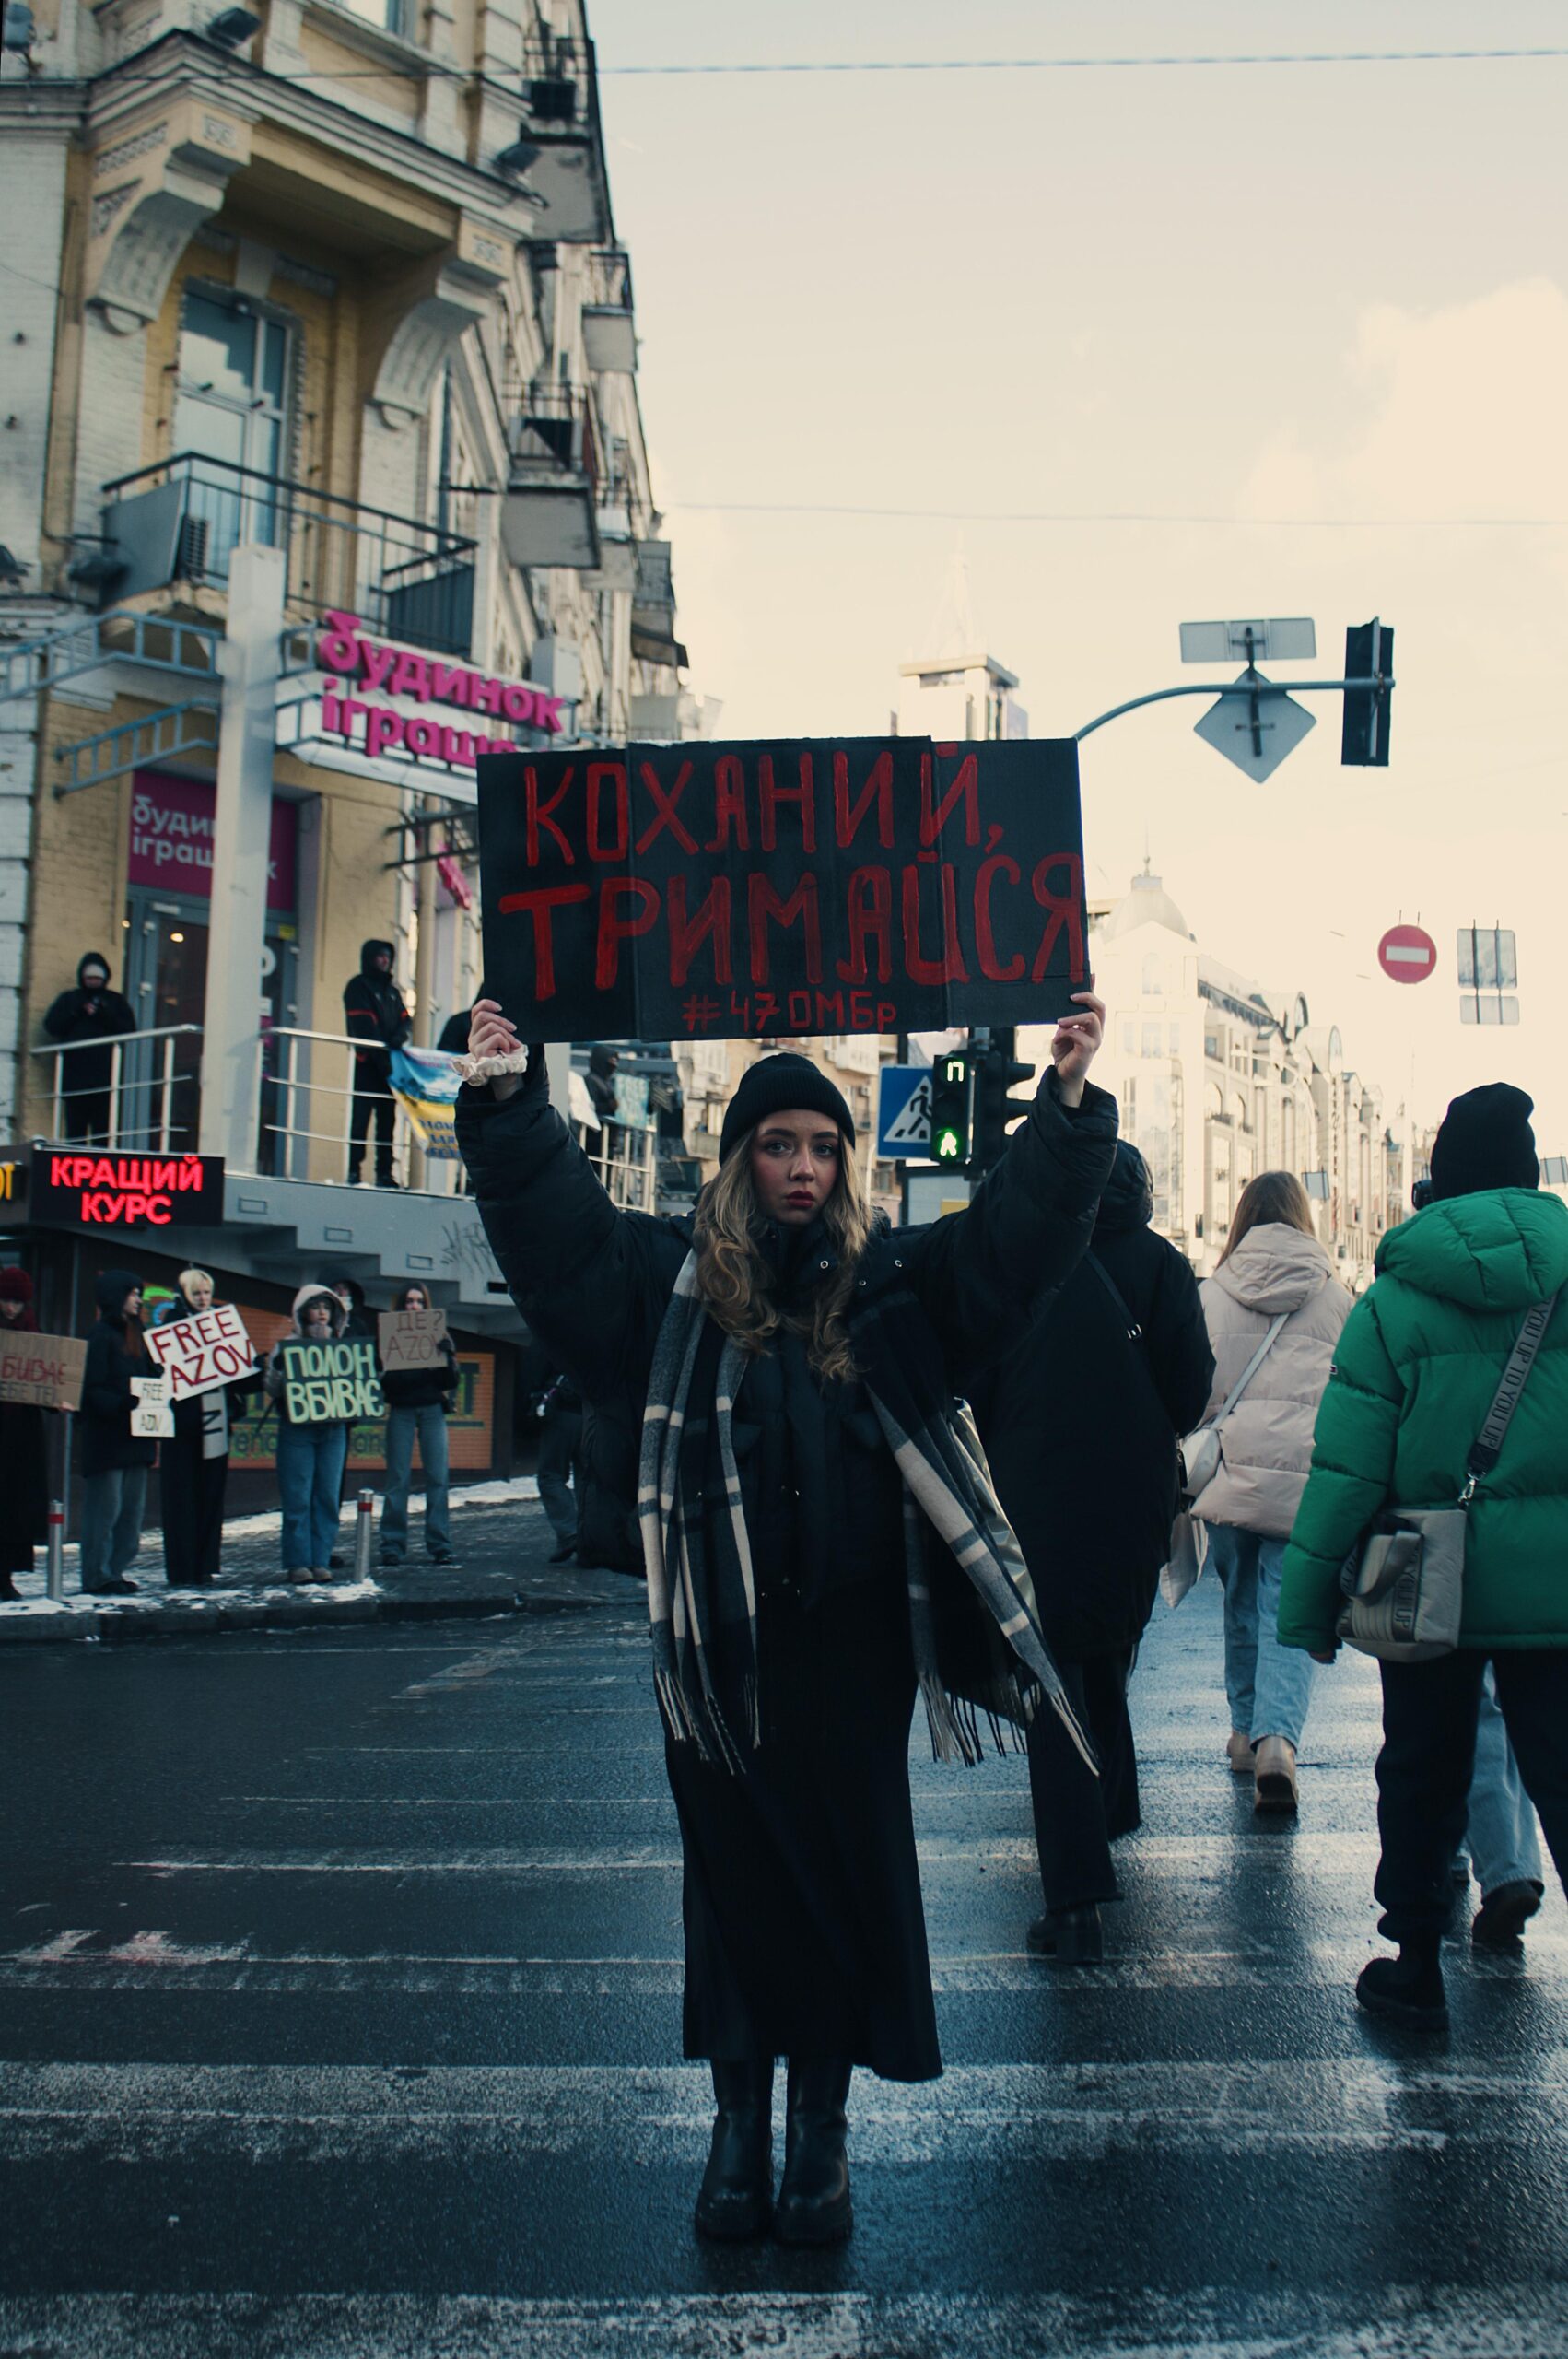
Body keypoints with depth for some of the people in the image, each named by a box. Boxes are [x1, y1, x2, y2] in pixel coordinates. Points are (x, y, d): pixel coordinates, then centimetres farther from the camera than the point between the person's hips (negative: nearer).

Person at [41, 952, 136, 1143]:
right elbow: (51, 1026, 5)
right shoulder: (69, 999, 17)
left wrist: (104, 1016, -8)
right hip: (74, 1078, 1)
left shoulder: (116, 1002, 15)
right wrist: (76, 1012, -6)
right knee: (75, 1129, -2)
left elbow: (129, 1031, 2)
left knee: (103, 1130, -7)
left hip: (106, 1079, -1)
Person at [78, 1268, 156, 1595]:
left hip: (134, 1435, 9)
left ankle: (114, 1571, 16)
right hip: (106, 1436, -8)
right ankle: (98, 1577, 1)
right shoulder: (102, 1335, -9)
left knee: (132, 1506, 9)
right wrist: (121, 1403, -28)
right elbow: (92, 1388, -16)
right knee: (105, 1506, -5)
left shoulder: (133, 1333, 16)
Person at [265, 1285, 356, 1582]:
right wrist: (277, 1370, -18)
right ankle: (297, 1563, 0)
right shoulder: (287, 1345, 5)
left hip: (333, 1429, 3)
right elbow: (272, 1389, 0)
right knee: (298, 1499, -5)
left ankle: (321, 1561, 7)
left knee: (328, 1498, 2)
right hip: (297, 1429, -3)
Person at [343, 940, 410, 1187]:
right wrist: (381, 1055, -19)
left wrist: (400, 1036, -11)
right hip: (366, 1062, -7)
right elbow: (364, 1027, -11)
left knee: (387, 1119, 4)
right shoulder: (358, 986, 0)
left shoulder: (392, 991, 22)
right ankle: (354, 1170, -11)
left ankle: (384, 1173, 5)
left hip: (388, 1063, 7)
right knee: (361, 1116, -10)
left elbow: (405, 1020, 13)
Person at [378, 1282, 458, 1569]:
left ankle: (439, 1545, 1)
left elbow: (451, 1380, 5)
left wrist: (444, 1353, -11)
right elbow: (383, 1380, 2)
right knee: (398, 1479, -3)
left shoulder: (439, 1336, 11)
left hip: (432, 1410, 1)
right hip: (401, 1412, -1)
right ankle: (392, 1546, 2)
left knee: (437, 1478, -3)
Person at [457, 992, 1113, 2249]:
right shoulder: (678, 1274, 4)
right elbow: (558, 1226, -2)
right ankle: (739, 2117, 25)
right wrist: (508, 1103, -13)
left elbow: (1013, 1234, -2)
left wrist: (1068, 1105, -12)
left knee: (848, 1864, 7)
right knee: (734, 1865, 9)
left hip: (853, 1634, 0)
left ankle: (822, 2122, 24)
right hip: (720, 1636, 0)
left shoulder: (891, 1280, 5)